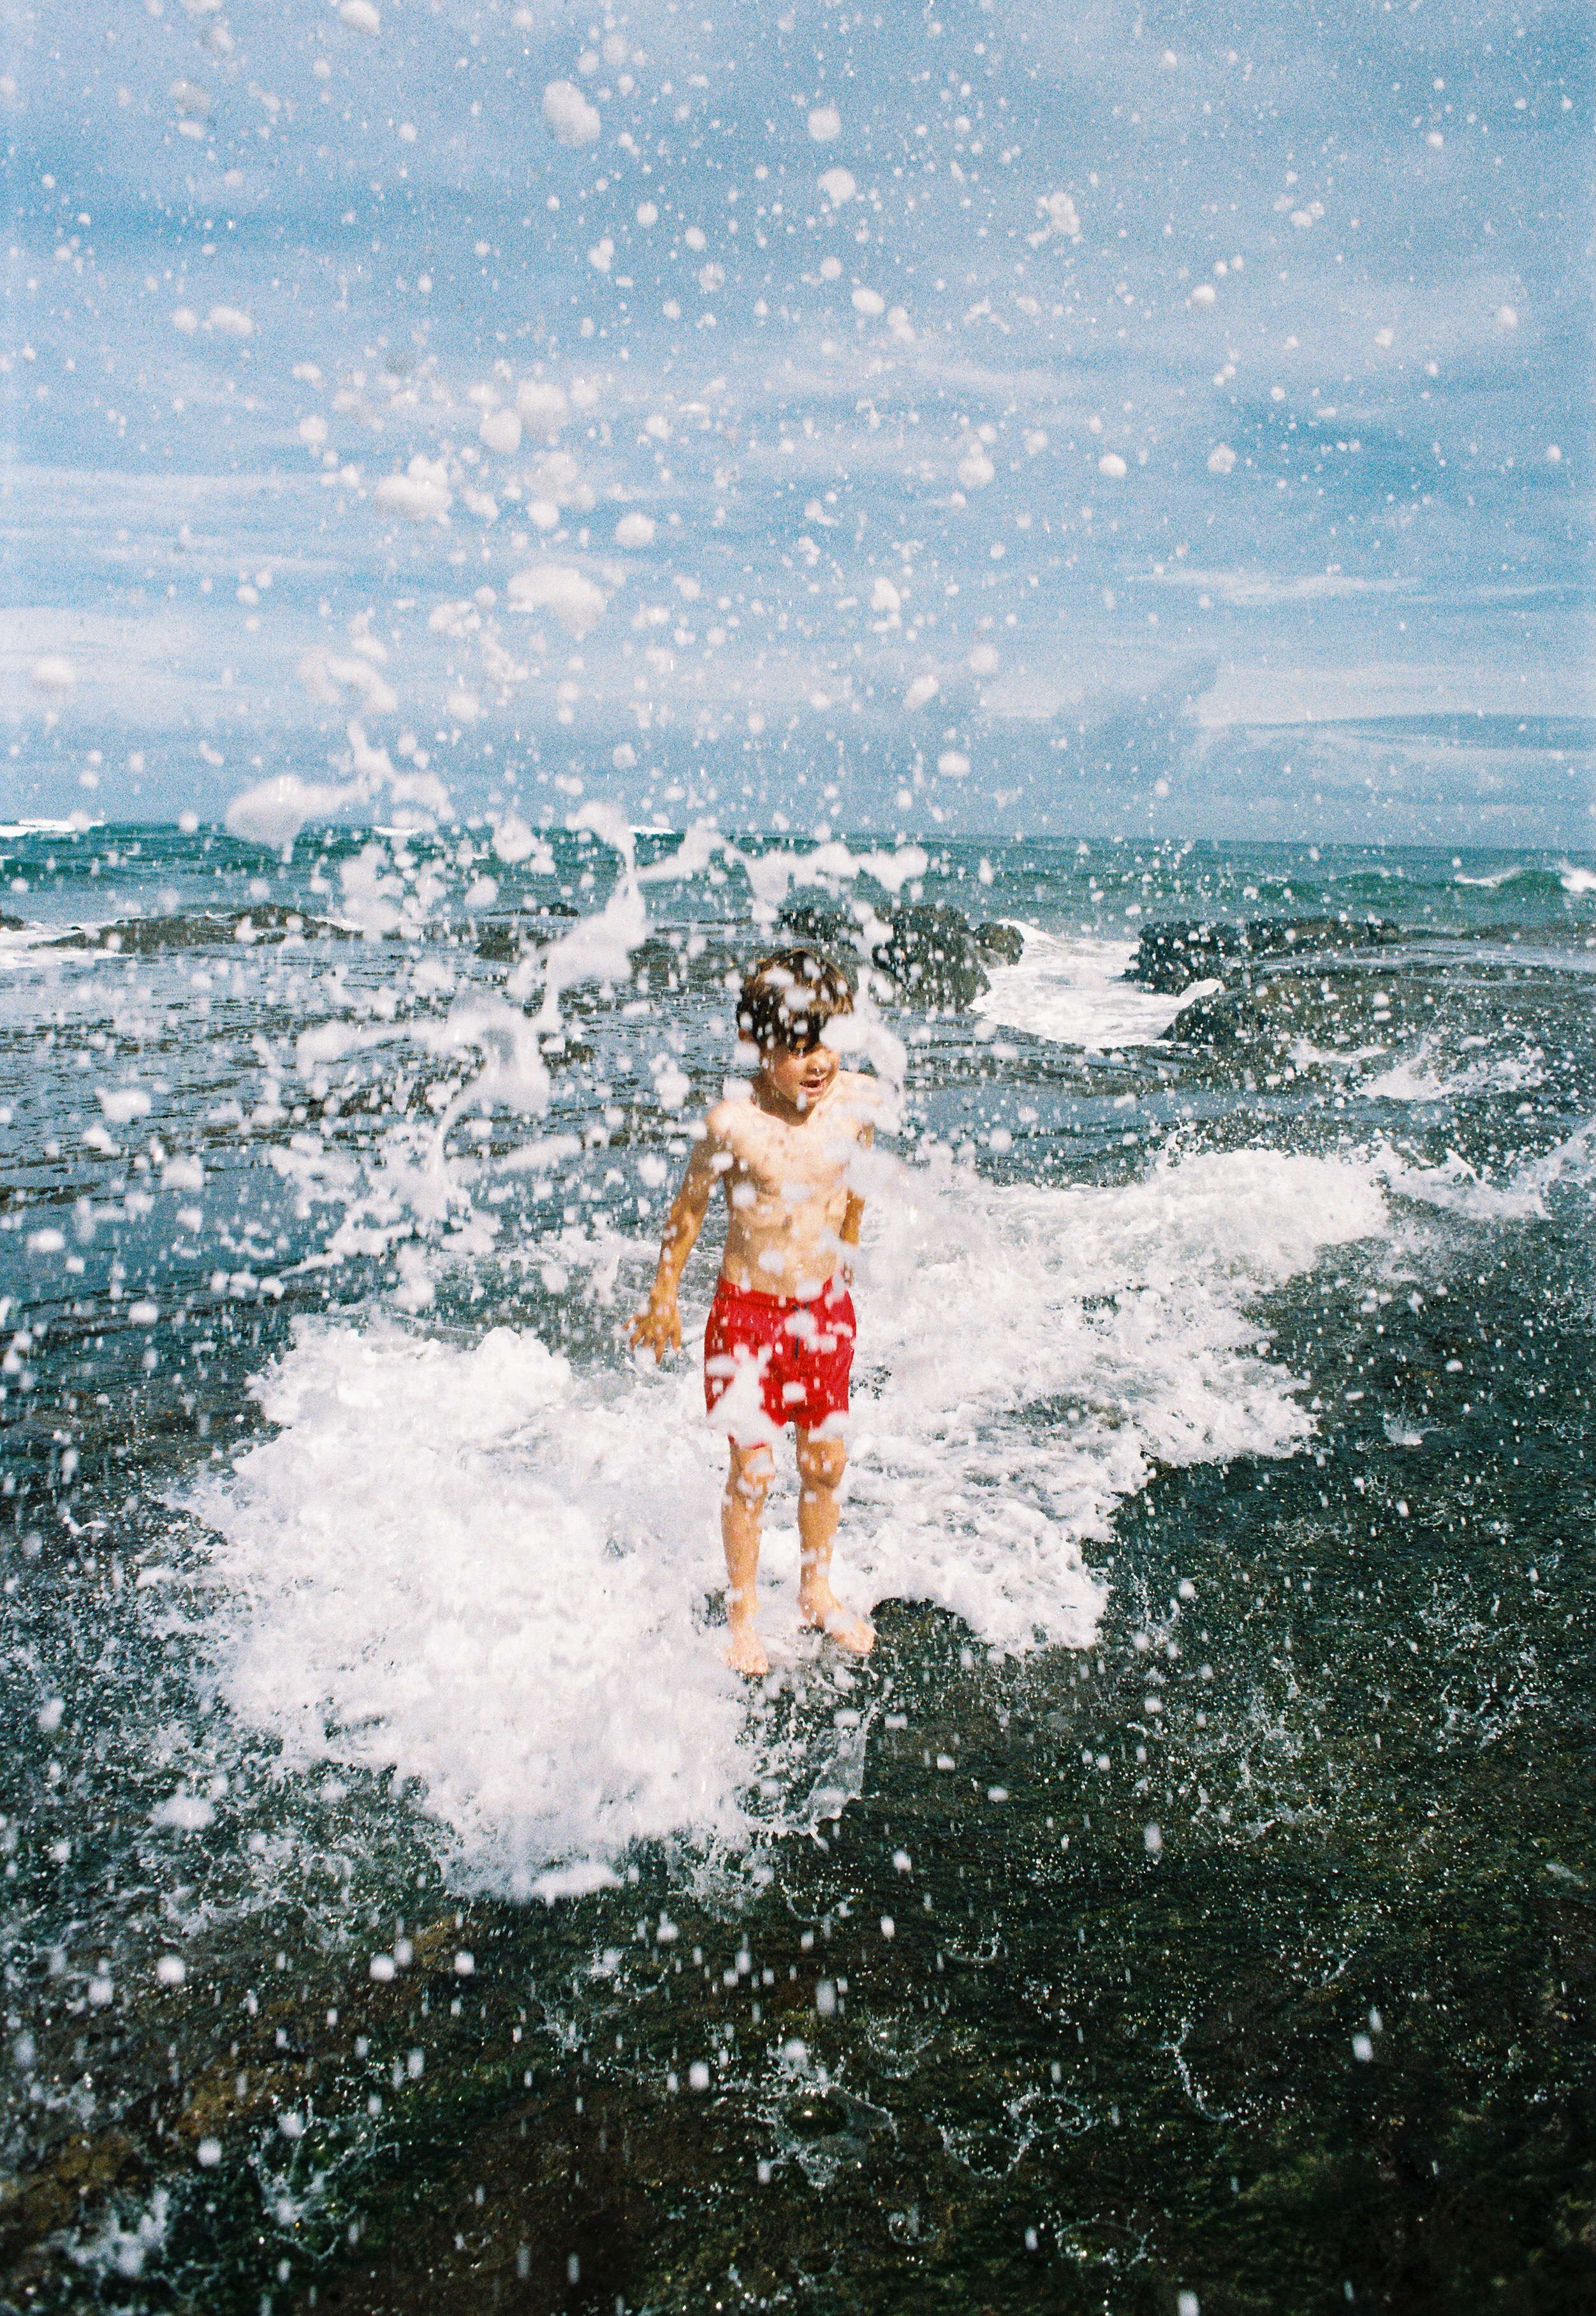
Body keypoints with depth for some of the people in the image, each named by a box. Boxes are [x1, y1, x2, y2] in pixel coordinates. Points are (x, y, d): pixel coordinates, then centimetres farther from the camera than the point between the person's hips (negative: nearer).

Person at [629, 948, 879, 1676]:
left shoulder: (855, 1099, -9)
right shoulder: (735, 1125, -22)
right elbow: (688, 1209, -8)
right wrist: (662, 1302, 1)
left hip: (824, 1308, 4)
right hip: (748, 1310, -4)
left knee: (825, 1462, 16)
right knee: (753, 1471, 4)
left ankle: (816, 1590, 40)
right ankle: (743, 1613, 26)